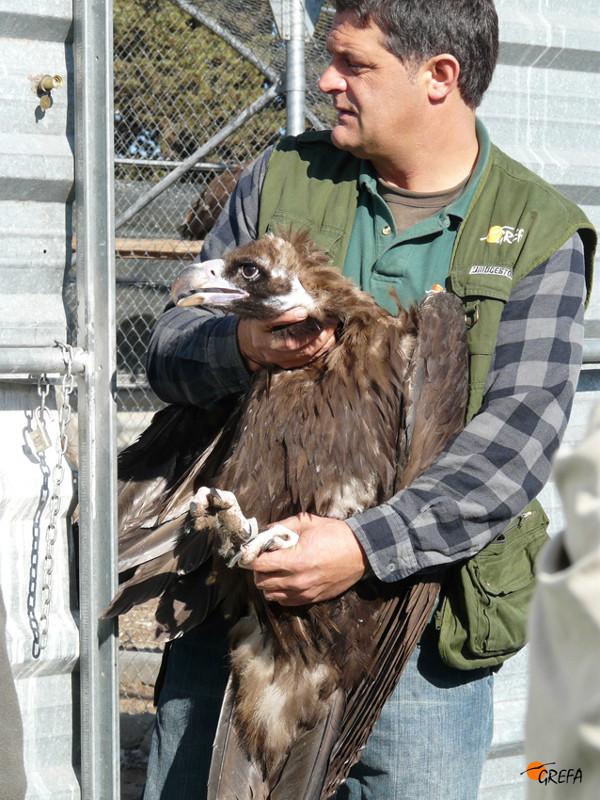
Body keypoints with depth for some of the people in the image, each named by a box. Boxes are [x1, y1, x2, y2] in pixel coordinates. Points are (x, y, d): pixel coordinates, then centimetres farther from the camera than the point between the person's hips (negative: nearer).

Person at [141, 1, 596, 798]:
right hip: (236, 588, 3)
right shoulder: (282, 178, 6)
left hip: (416, 623, -2)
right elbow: (170, 346, 6)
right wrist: (243, 346, -19)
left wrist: (367, 545, -27)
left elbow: (518, 438, -14)